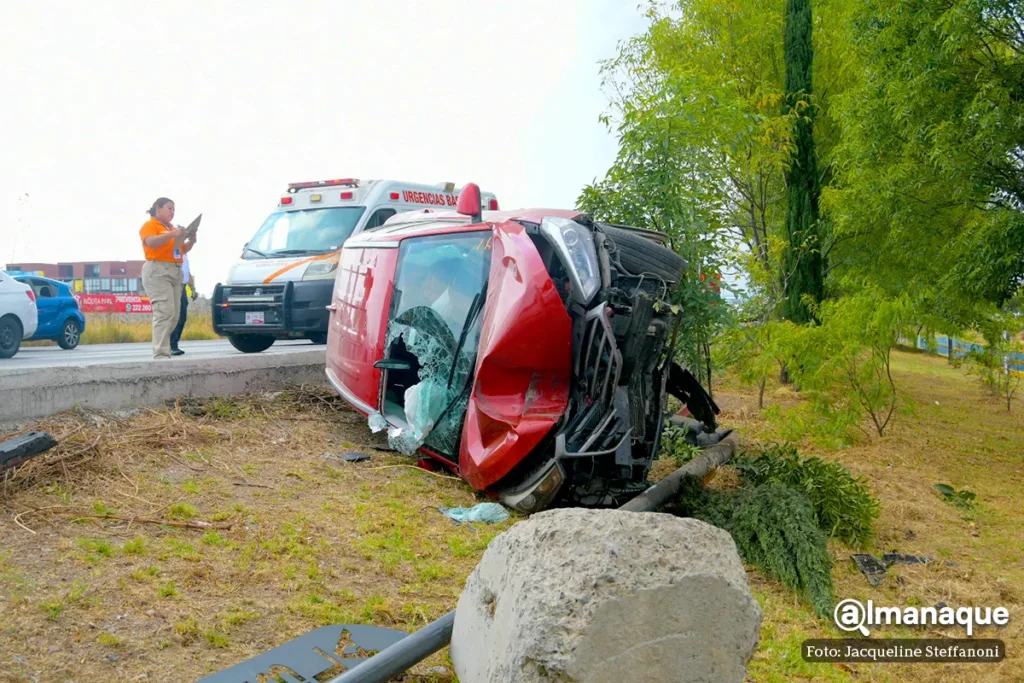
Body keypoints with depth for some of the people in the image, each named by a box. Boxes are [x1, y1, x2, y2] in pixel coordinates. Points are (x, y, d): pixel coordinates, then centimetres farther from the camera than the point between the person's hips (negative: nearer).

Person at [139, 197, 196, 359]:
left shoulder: (172, 228, 25)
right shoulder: (149, 225, 2)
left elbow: (182, 250, 26)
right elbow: (151, 242, -18)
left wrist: (191, 241, 7)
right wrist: (173, 234, -26)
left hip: (176, 271, 8)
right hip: (157, 271, -8)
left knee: (173, 315, 2)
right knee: (165, 313, -18)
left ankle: (161, 348, 10)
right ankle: (161, 354, -21)